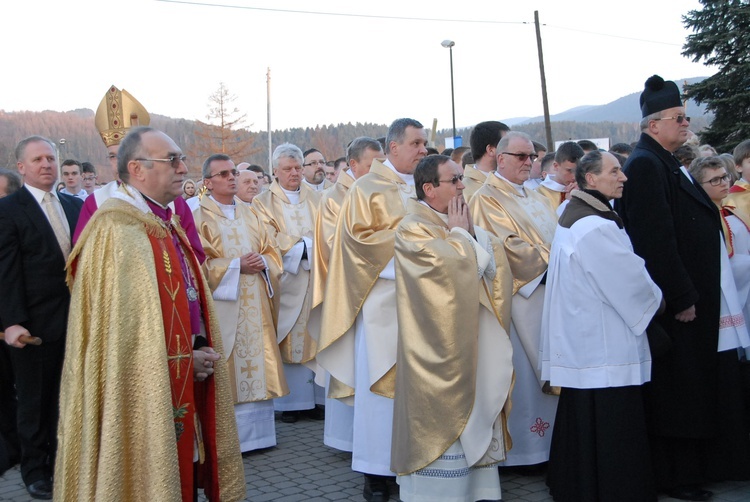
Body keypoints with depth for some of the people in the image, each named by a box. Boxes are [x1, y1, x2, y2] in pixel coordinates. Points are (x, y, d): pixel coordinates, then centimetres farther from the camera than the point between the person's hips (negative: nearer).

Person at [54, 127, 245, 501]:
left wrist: (200, 348, 1)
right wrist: (183, 359, -14)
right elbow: (117, 327, -21)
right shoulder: (114, 232, -18)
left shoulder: (165, 224, 10)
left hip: (179, 391, 9)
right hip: (139, 397, -8)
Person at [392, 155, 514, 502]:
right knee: (445, 418, -1)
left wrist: (470, 234, -7)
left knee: (477, 414, 13)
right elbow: (455, 267, -24)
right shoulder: (413, 229, -13)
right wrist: (459, 234, -9)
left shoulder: (459, 222, 13)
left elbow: (495, 264, 6)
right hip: (441, 347, -8)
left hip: (473, 342, 8)